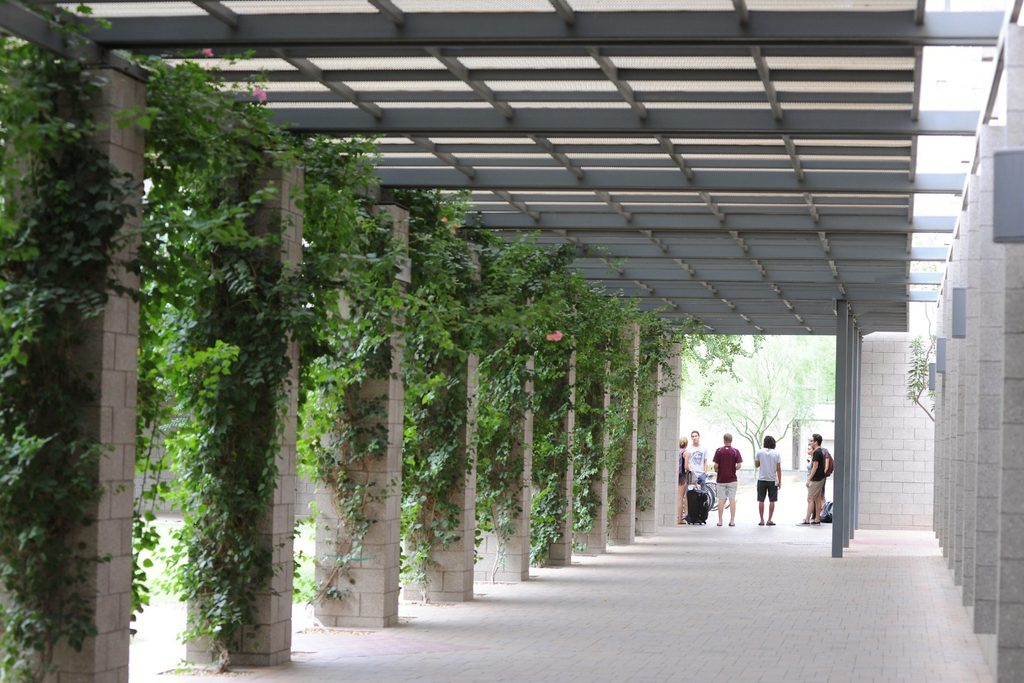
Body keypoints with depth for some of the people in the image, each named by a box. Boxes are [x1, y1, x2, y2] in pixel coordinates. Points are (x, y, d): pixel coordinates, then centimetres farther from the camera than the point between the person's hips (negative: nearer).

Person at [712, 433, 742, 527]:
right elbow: (739, 465, -8)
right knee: (732, 500, 4)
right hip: (732, 479, 0)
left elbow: (716, 465, -8)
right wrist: (733, 469, 11)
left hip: (721, 479, 0)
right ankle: (732, 521, 0)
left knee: (721, 500, 5)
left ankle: (720, 521, 4)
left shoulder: (719, 451, -4)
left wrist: (716, 470, 12)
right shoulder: (735, 451, -3)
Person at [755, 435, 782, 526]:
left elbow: (756, 465, 7)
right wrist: (780, 482, 1)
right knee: (772, 501, 5)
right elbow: (778, 469, -4)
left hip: (762, 479, 0)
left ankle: (762, 520, 5)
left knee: (761, 500, 6)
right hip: (772, 480, 0)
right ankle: (769, 520, 4)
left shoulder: (759, 452, -2)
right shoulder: (776, 454, -3)